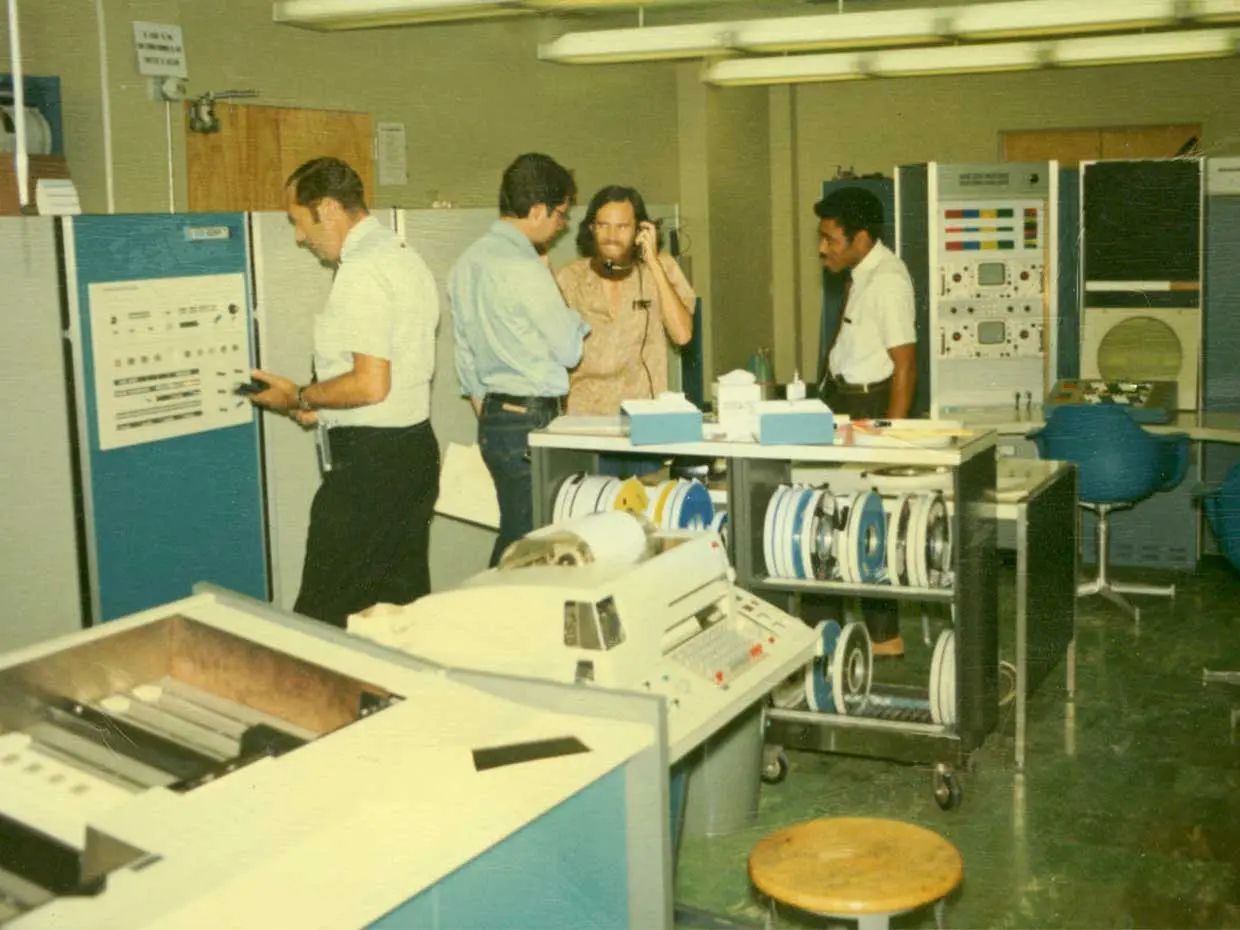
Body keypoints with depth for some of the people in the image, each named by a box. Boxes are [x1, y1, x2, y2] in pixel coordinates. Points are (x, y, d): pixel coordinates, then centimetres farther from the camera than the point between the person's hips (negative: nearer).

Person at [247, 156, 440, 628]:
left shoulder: (361, 272, -16)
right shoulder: (406, 257, 14)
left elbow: (371, 385, -22)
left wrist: (298, 398, -8)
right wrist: (320, 404, 15)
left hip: (368, 460, -10)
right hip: (416, 446, 10)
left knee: (322, 617, -4)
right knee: (405, 602, 14)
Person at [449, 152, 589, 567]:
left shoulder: (467, 263, 11)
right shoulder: (524, 268, -16)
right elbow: (569, 349, -8)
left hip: (493, 419, 9)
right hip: (531, 420, -9)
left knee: (514, 538, 15)